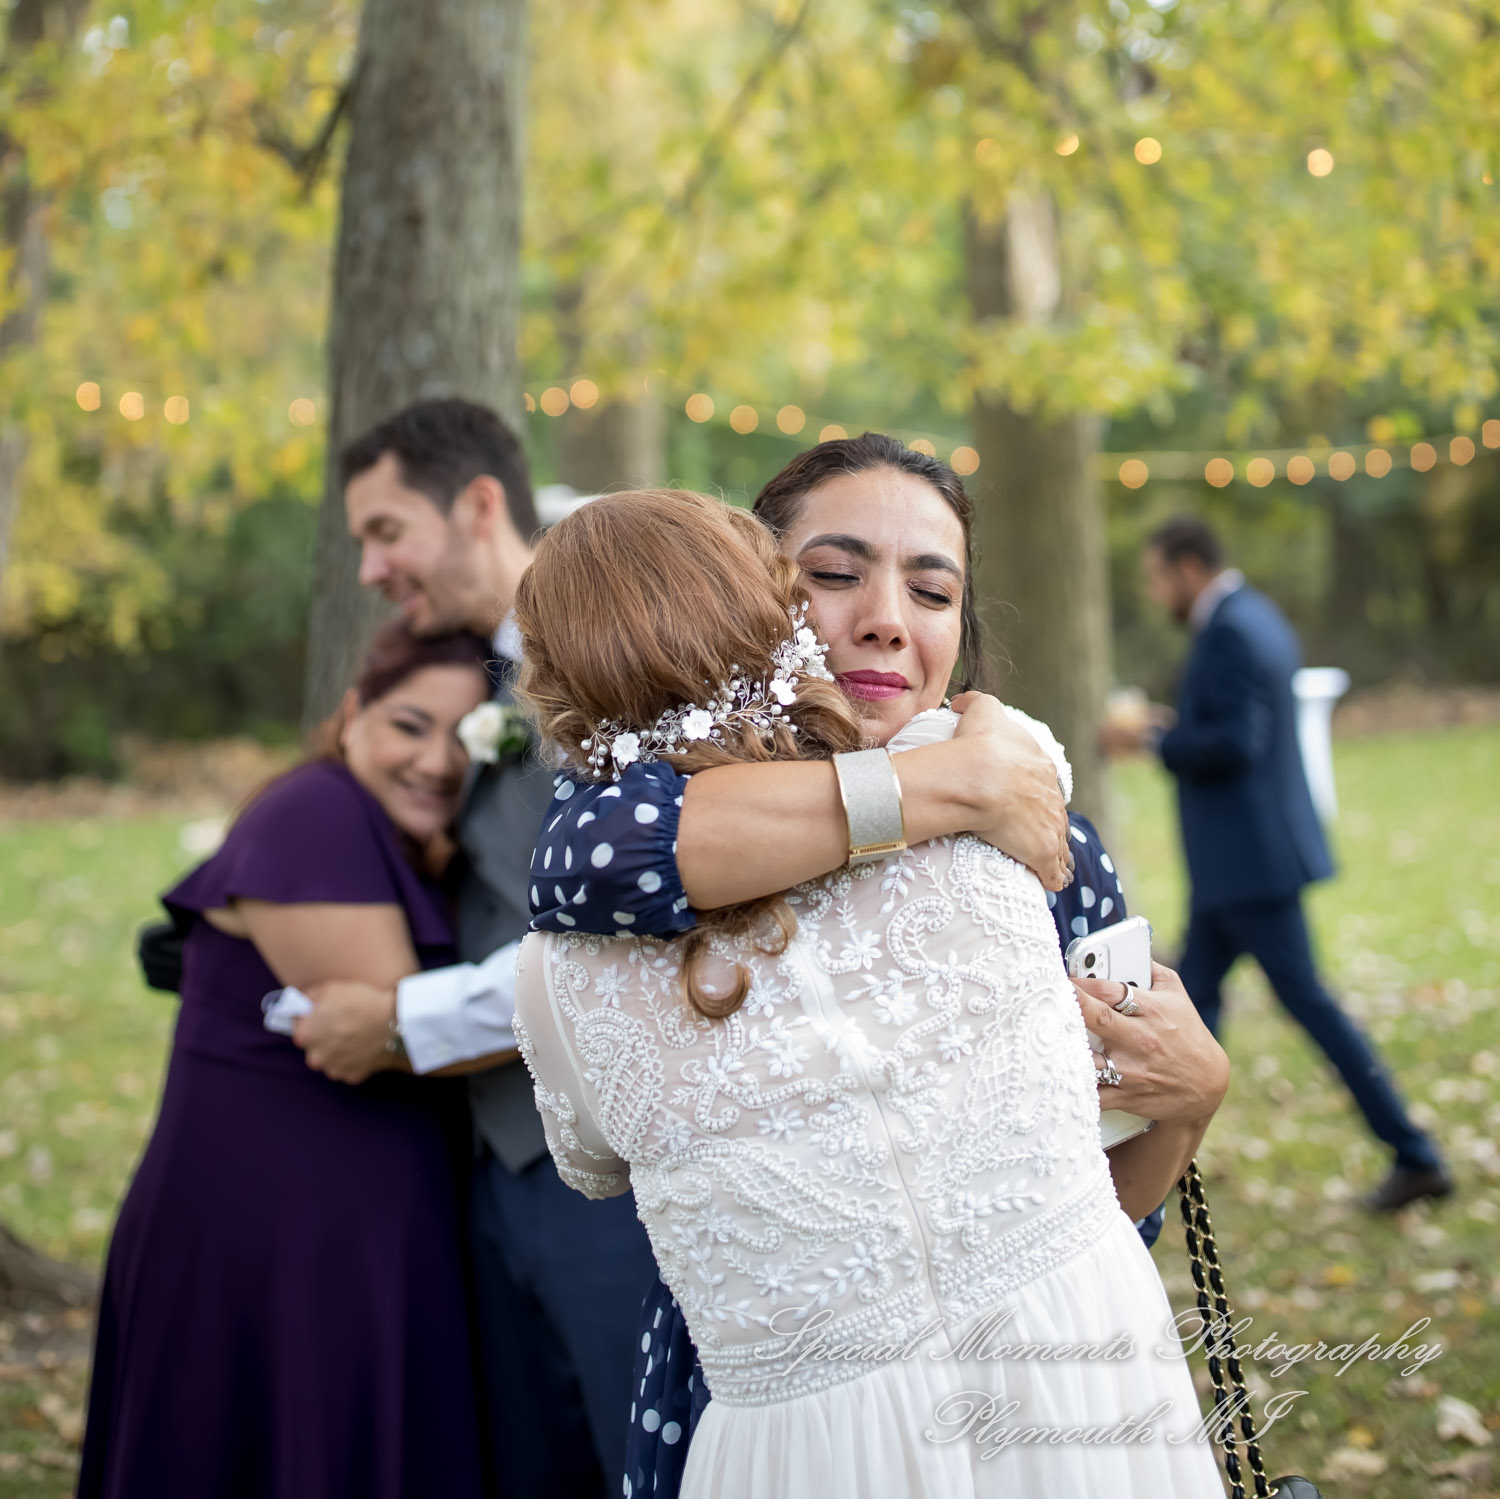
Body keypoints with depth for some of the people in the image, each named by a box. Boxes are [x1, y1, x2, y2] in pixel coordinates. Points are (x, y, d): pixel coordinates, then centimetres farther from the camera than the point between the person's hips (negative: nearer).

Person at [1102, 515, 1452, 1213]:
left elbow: (1237, 743, -25)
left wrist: (1152, 739, -14)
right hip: (1238, 854, 11)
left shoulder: (1230, 632, -18)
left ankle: (1416, 1158, 2)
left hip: (1251, 855, -11)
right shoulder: (1259, 617, 14)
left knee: (1306, 999, -5)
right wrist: (1176, 726, 14)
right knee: (1195, 989, 14)